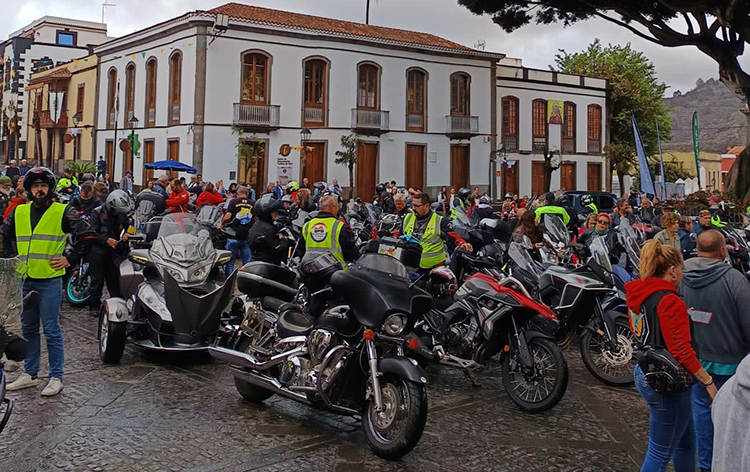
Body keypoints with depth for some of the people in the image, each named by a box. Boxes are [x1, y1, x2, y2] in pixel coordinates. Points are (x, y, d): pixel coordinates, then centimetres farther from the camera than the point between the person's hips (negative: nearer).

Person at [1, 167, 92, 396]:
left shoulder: (63, 212, -4)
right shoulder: (19, 212, 10)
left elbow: (86, 235, -6)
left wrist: (70, 260, -8)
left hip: (50, 280, -5)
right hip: (24, 280, 5)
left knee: (51, 330, -2)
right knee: (28, 329, 14)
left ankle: (56, 377, 6)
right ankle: (30, 374, 25)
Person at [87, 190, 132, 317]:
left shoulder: (121, 214, 4)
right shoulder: (97, 213, -11)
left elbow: (127, 225, 21)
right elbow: (91, 233, -14)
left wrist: (126, 233, -1)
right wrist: (106, 240, -23)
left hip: (114, 249, 4)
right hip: (98, 249, -4)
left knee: (115, 278, 6)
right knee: (97, 279, 2)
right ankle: (94, 306, 11)